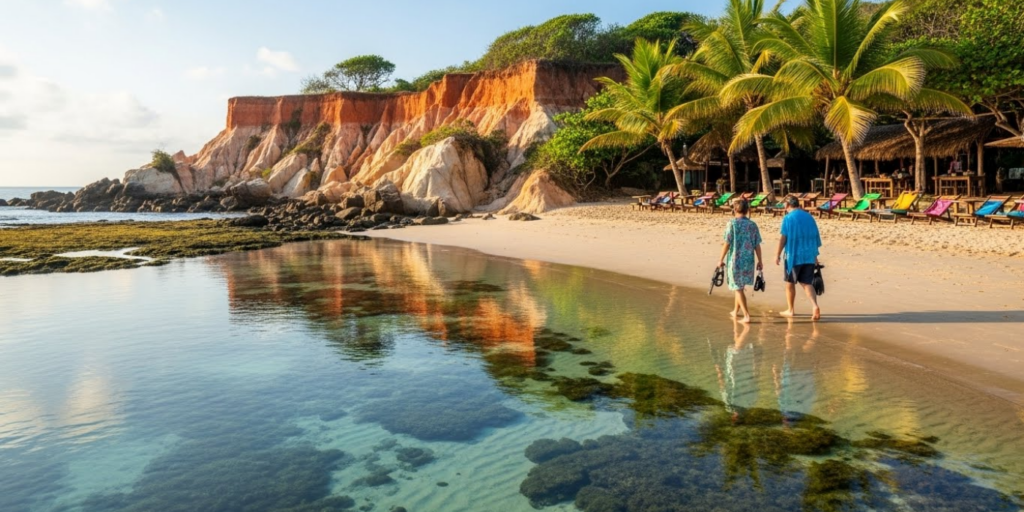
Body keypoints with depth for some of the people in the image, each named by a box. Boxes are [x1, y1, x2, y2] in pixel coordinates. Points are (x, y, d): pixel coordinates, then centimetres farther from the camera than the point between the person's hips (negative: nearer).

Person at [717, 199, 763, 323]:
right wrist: (760, 262, 11)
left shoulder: (732, 223, -9)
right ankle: (736, 311, 34)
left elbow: (727, 243, -11)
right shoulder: (753, 225, 3)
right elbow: (757, 246, 3)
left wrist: (721, 259, -3)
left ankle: (746, 315, -3)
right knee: (740, 287, 21)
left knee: (738, 288, 3)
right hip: (748, 261, 5)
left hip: (735, 261, -5)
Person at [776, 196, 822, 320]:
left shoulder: (788, 218, -6)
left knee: (790, 283, 11)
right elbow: (816, 238, 12)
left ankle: (790, 310, 20)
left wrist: (778, 255, -4)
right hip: (809, 256, 4)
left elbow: (783, 238, -11)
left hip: (793, 255, -4)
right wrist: (815, 255, 19)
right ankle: (815, 306, -16)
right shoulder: (809, 217, 10)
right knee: (807, 283, 6)